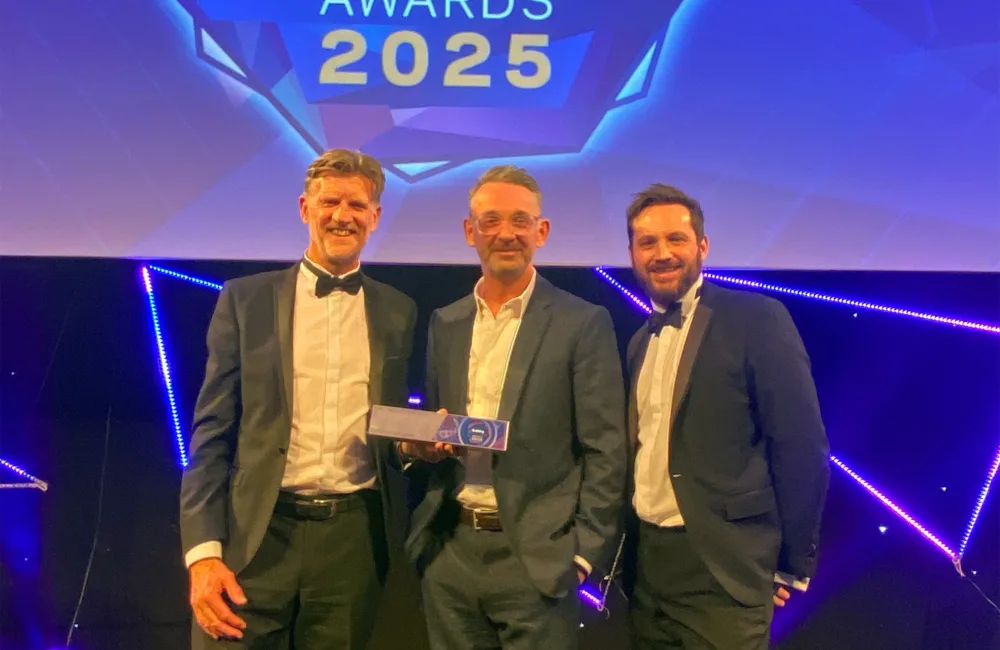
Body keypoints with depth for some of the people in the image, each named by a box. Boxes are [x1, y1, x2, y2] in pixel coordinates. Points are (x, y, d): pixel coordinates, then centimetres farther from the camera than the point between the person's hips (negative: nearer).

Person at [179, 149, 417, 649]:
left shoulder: (398, 311, 8)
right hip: (255, 535, -1)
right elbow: (212, 432, 0)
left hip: (352, 537, 2)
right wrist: (203, 551, -9)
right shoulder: (244, 299, 2)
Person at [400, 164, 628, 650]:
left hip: (535, 556, -4)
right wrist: (417, 443, -5)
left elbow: (605, 451, -6)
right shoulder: (444, 322, 9)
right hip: (448, 549, 4)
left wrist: (584, 553, -10)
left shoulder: (583, 323, -5)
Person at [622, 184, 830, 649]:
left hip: (722, 568, -6)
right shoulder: (640, 342, 11)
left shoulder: (757, 318, -9)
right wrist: (625, 552, 11)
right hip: (646, 566, 6)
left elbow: (803, 448, -10)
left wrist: (792, 566, -6)